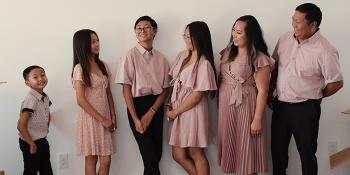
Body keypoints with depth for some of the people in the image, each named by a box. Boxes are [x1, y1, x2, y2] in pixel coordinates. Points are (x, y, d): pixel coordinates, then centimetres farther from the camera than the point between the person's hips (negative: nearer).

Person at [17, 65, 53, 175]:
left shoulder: (45, 97, 1)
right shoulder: (31, 99, -23)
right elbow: (21, 126, -26)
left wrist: (44, 135, 10)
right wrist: (32, 144, -19)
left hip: (42, 141, 8)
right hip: (30, 142, -8)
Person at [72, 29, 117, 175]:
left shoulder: (103, 65, 9)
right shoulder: (80, 68, -8)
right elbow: (81, 100, -13)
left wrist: (113, 116, 4)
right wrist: (102, 119, -12)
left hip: (105, 118, 5)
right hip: (90, 118, -5)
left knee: (106, 161, 1)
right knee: (91, 159, 4)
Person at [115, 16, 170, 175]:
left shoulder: (161, 58, 6)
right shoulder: (130, 56, -5)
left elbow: (164, 89, 5)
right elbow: (126, 89, -7)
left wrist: (151, 113, -9)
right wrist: (135, 119, -13)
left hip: (156, 107, 4)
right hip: (137, 105, -4)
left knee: (157, 153, 8)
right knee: (150, 156, -5)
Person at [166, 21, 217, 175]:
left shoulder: (204, 64, -16)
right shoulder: (182, 55, 6)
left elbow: (197, 95, -16)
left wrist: (175, 112, -9)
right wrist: (170, 106, 0)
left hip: (193, 110, -7)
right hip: (177, 110, 7)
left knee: (195, 153, 4)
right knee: (178, 155, 9)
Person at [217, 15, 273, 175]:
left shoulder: (259, 59, -13)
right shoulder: (228, 53, 7)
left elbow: (262, 91, -14)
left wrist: (257, 119, -15)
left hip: (245, 108, -6)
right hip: (226, 107, 6)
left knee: (246, 148, 5)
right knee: (230, 145, 14)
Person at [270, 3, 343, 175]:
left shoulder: (325, 50, -18)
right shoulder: (285, 39, -1)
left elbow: (336, 83, -10)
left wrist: (313, 97, 2)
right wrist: (269, 93, 11)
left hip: (305, 109, -5)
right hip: (280, 104, 5)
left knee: (306, 151, 10)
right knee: (277, 148, 17)